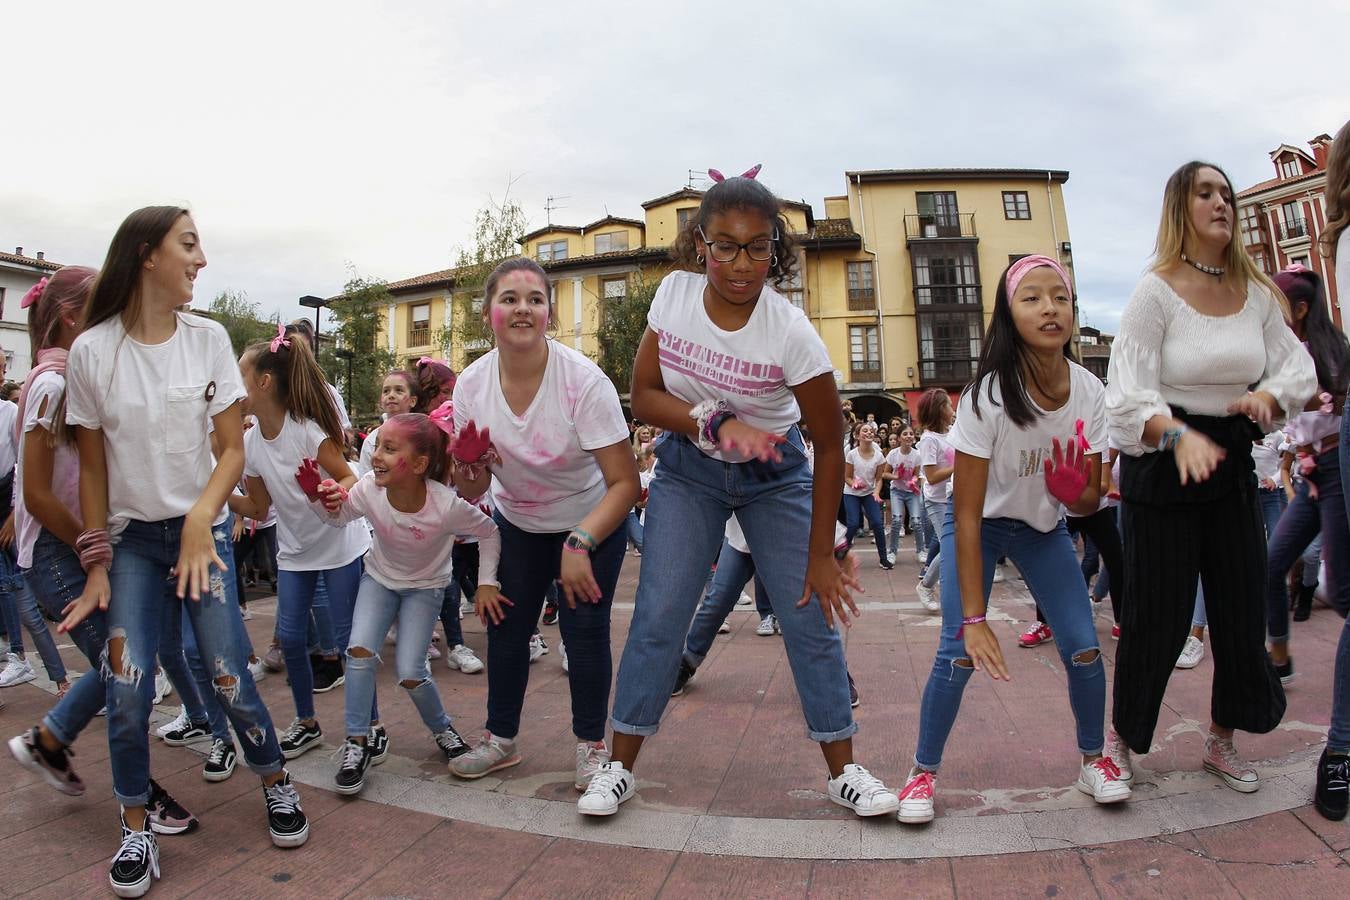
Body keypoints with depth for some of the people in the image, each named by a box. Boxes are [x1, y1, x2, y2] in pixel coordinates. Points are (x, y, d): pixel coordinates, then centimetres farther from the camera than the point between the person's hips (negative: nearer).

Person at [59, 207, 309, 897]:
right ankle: (135, 831, 15)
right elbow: (92, 466, 0)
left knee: (228, 672, -5)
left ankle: (277, 784, 19)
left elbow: (232, 451, -3)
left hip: (201, 530, 0)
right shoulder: (91, 350, -5)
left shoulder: (208, 338, -3)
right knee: (127, 686, -6)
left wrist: (199, 519, -19)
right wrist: (96, 566, 0)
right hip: (132, 538, 0)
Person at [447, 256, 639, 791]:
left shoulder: (584, 381, -28)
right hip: (518, 525, 4)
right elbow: (471, 490, -6)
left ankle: (591, 744, 14)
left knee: (584, 629, -8)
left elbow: (625, 483, -26)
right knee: (504, 625, 7)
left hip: (593, 524, -4)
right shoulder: (471, 385, -16)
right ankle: (500, 737, 29)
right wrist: (469, 474, -29)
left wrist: (580, 545, -36)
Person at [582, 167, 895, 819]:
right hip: (687, 470, 2)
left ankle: (842, 769, 17)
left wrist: (821, 555, -12)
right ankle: (620, 766, 11)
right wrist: (715, 421, -30)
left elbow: (829, 446, -16)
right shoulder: (676, 292, -16)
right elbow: (644, 397, -10)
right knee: (658, 614, -5)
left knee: (811, 614, -2)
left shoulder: (791, 332, -24)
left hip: (775, 476, -1)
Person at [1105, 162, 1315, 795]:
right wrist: (1178, 435, -38)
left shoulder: (1257, 293, 4)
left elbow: (1297, 366, 6)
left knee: (1243, 605, 11)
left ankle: (1222, 741, 32)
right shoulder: (1156, 292, -12)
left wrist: (1269, 393, -17)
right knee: (1158, 614, 1)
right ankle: (1120, 740, 23)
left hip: (1231, 459, 6)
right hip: (1161, 463, -5)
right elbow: (1128, 394, -21)